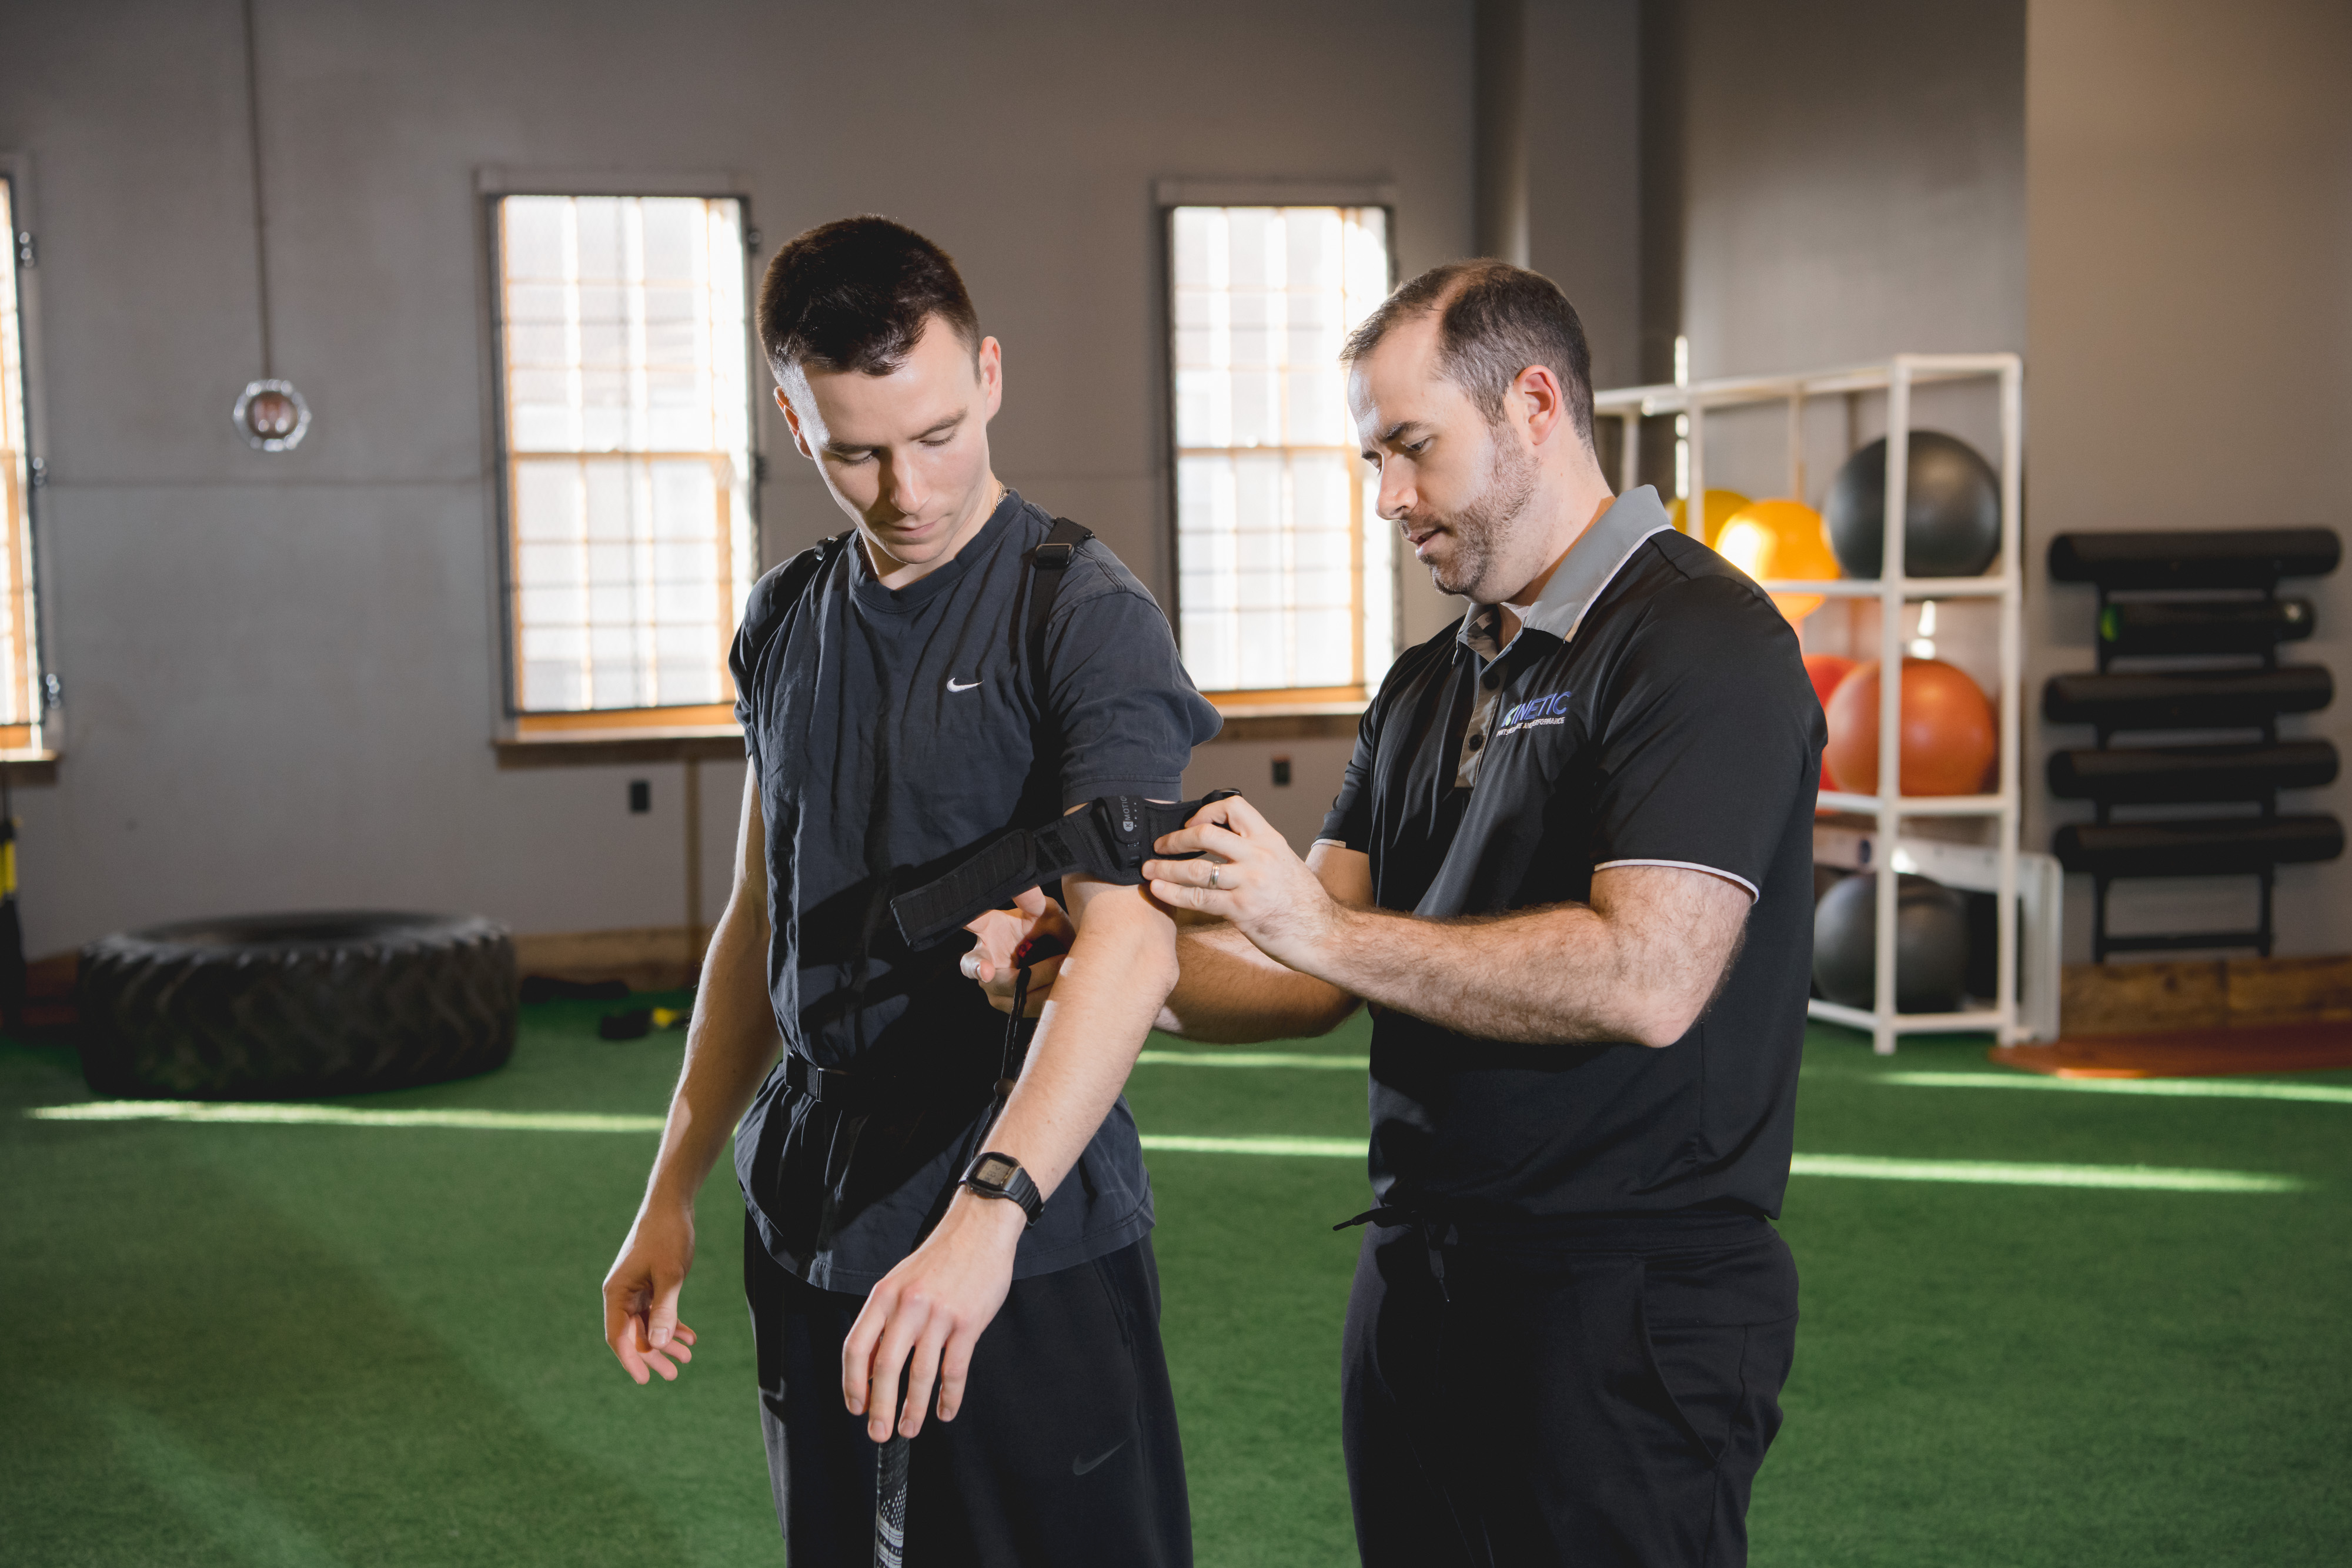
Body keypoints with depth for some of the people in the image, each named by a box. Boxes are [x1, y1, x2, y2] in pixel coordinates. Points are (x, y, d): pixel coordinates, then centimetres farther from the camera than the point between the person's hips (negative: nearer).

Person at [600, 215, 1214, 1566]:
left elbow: (1130, 938, -26)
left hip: (1030, 1235, -6)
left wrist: (987, 1213, -39)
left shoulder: (1088, 617, -14)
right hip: (809, 1223, 6)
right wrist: (673, 1194, 12)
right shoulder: (786, 622, 8)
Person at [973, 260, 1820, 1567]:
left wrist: (1322, 928, -20)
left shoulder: (1704, 641, -12)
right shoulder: (1428, 686, 15)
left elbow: (1645, 980, -24)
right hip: (1418, 1284, 8)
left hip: (1630, 1305, -8)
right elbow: (1318, 980, 11)